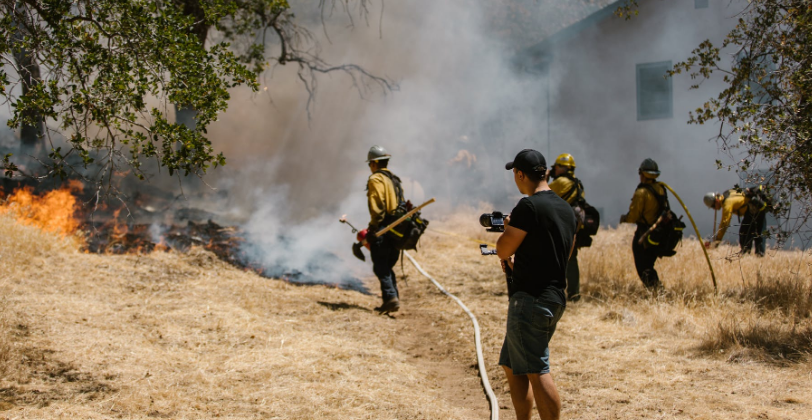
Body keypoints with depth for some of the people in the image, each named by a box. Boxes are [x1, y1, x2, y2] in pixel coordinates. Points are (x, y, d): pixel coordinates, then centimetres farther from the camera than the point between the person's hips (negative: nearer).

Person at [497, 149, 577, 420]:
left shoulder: (528, 206, -15)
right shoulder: (567, 209, 13)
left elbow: (503, 250, -11)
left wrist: (507, 228, 9)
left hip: (530, 300, -9)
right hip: (555, 298, 10)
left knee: (538, 372, -9)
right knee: (512, 366, 18)